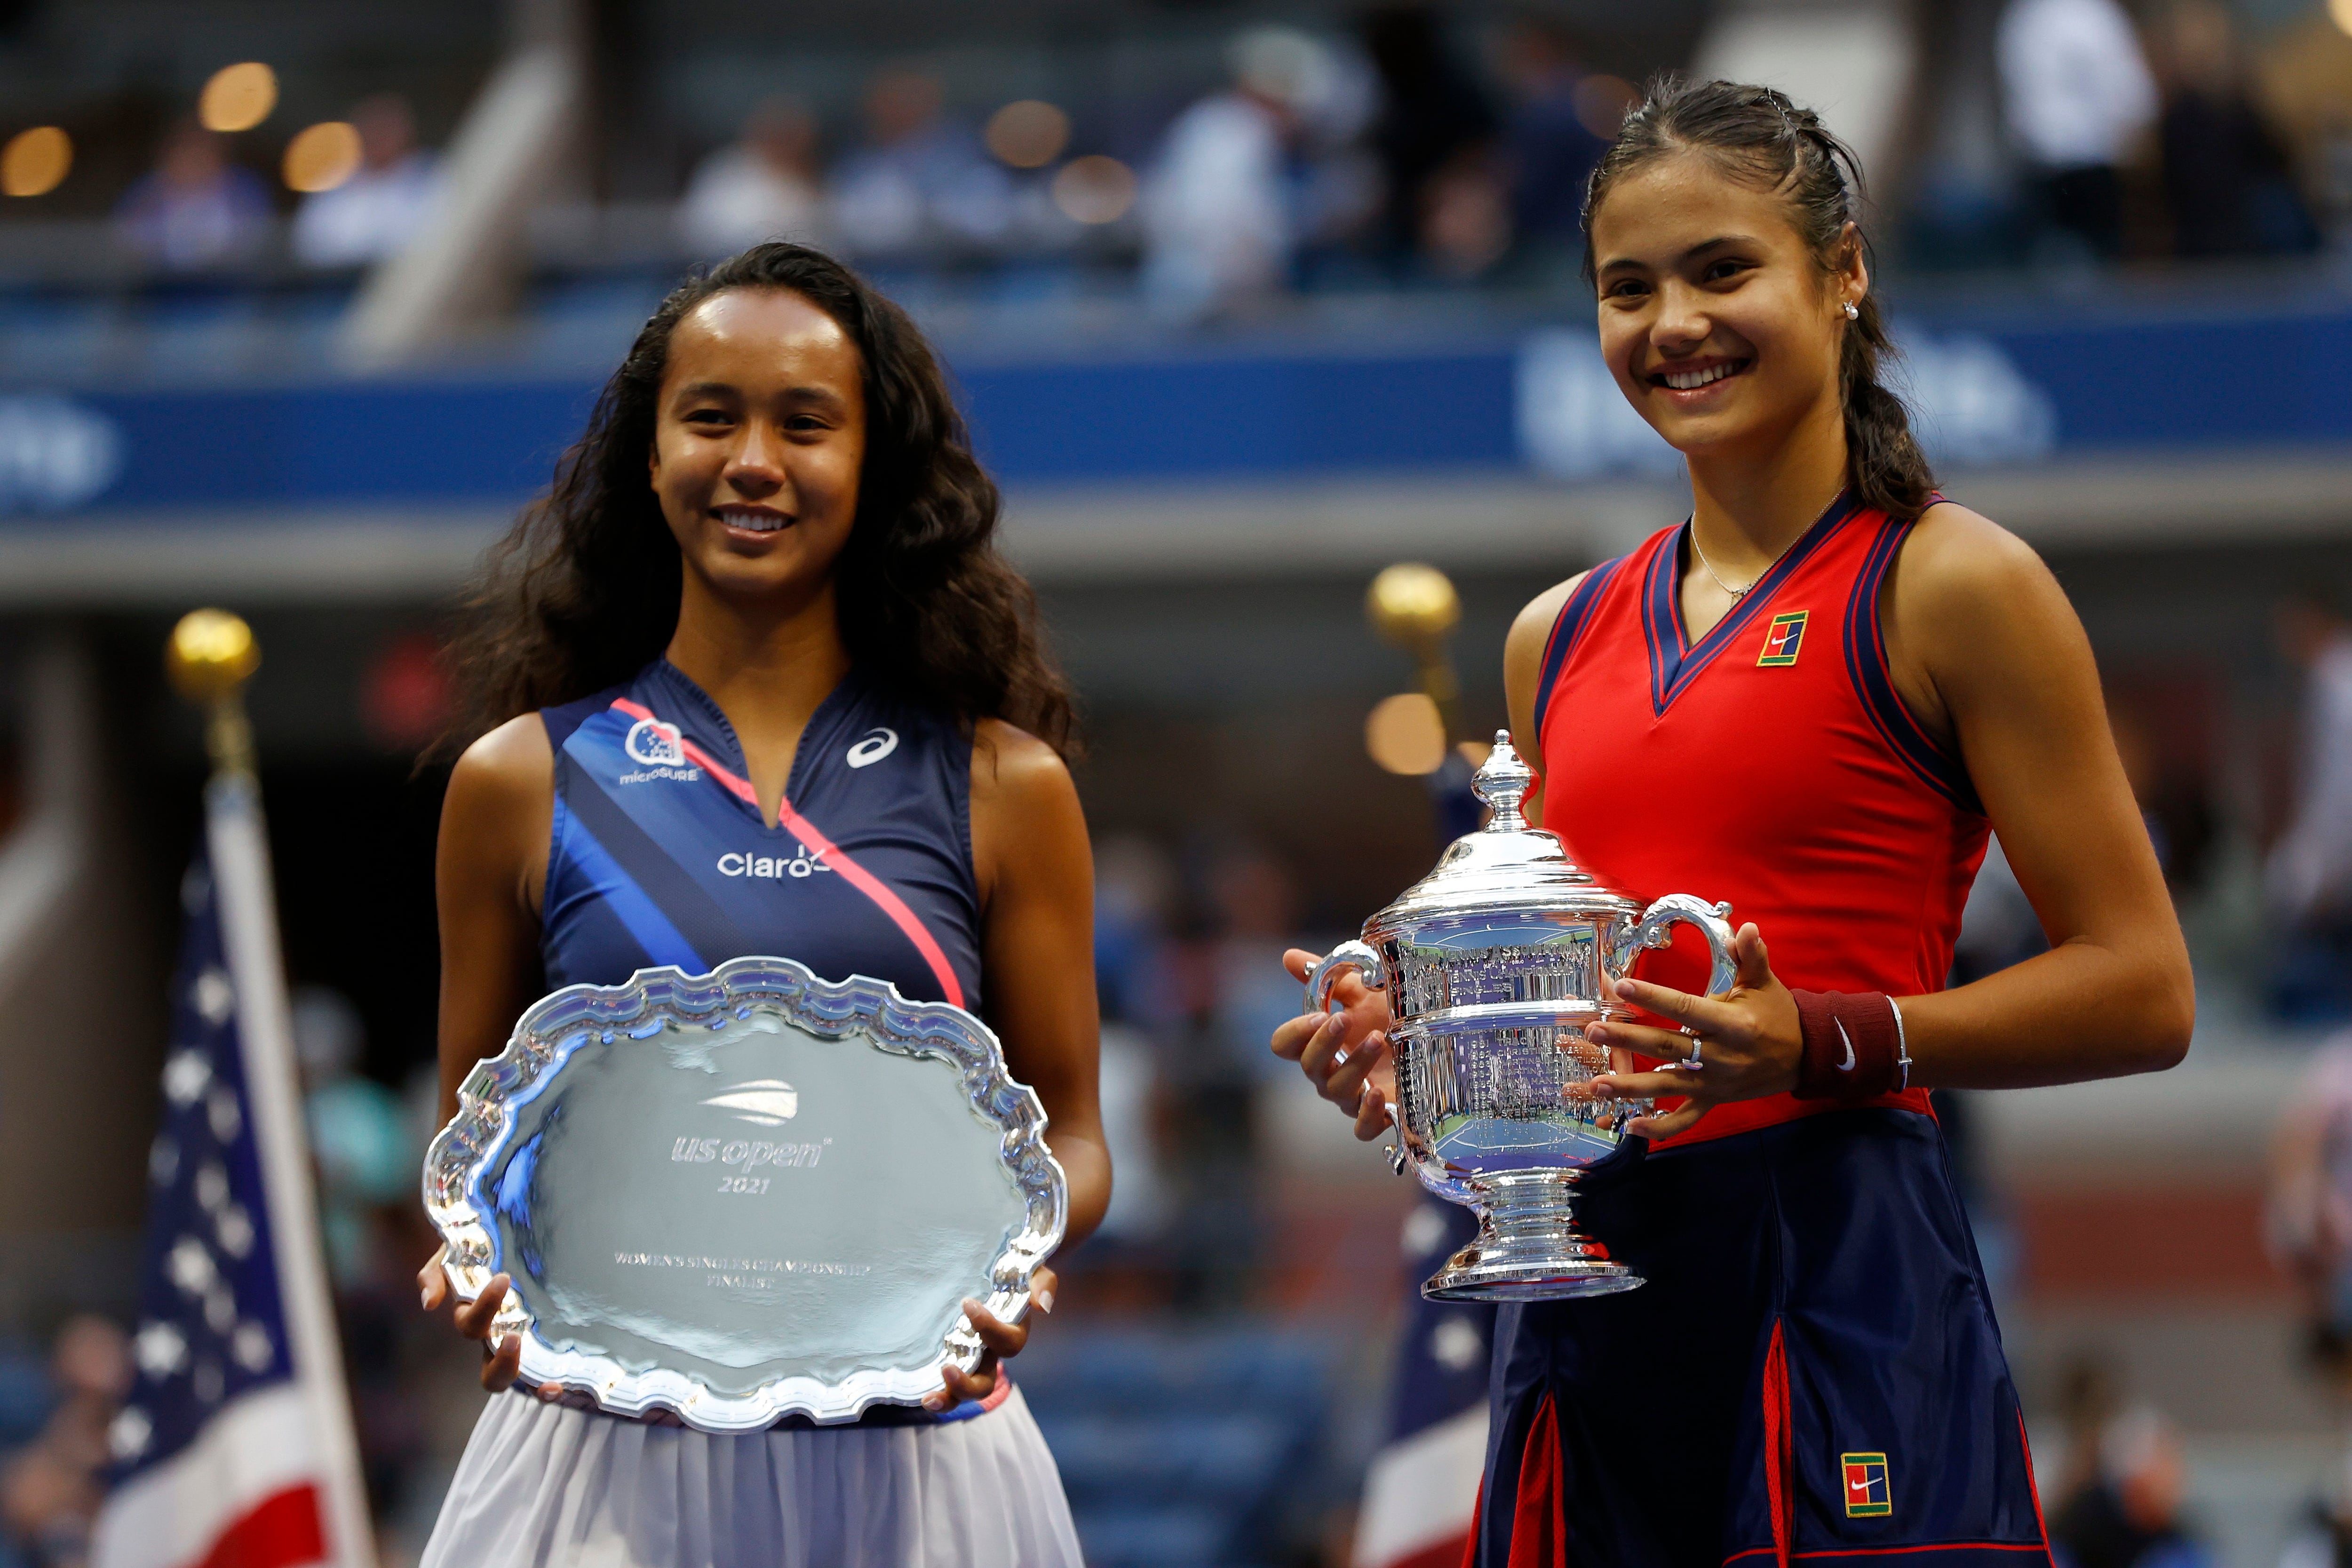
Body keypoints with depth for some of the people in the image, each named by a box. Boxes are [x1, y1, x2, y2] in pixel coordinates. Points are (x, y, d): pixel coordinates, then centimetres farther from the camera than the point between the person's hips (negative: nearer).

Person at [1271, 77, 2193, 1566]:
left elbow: (2142, 990, -6)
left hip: (1840, 1271, -6)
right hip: (1586, 1292, 6)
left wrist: (1820, 1045, -17)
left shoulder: (1948, 587, -2)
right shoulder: (1562, 635, 17)